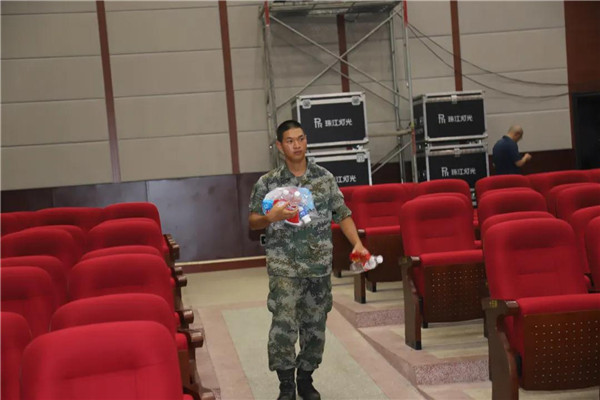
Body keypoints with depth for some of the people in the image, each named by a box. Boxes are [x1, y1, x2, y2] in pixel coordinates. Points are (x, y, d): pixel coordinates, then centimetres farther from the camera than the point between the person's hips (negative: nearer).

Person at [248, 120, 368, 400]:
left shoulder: (325, 178, 5)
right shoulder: (268, 182, -1)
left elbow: (342, 214, 7)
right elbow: (253, 222, 2)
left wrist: (357, 243, -5)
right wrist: (271, 216, -18)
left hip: (320, 266, 3)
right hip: (284, 267, -2)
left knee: (315, 325, 10)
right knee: (284, 324, -11)